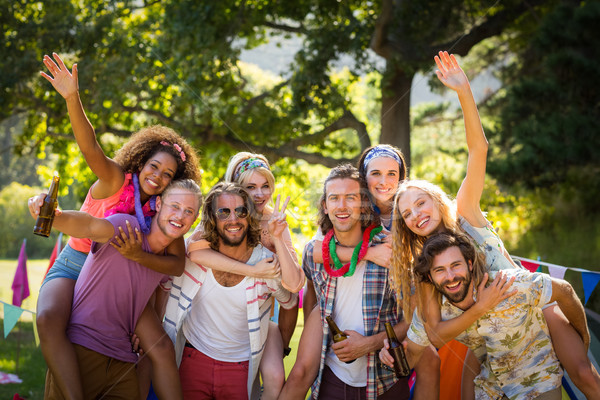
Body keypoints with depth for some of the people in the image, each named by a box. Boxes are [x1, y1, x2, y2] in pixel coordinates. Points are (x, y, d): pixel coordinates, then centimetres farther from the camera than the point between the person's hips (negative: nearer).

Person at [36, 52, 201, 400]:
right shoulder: (115, 181, -13)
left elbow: (178, 265, -11)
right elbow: (91, 148, -33)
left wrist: (138, 255, -29)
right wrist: (72, 99, -50)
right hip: (73, 267, -3)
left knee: (163, 348, -13)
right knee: (49, 319, -35)